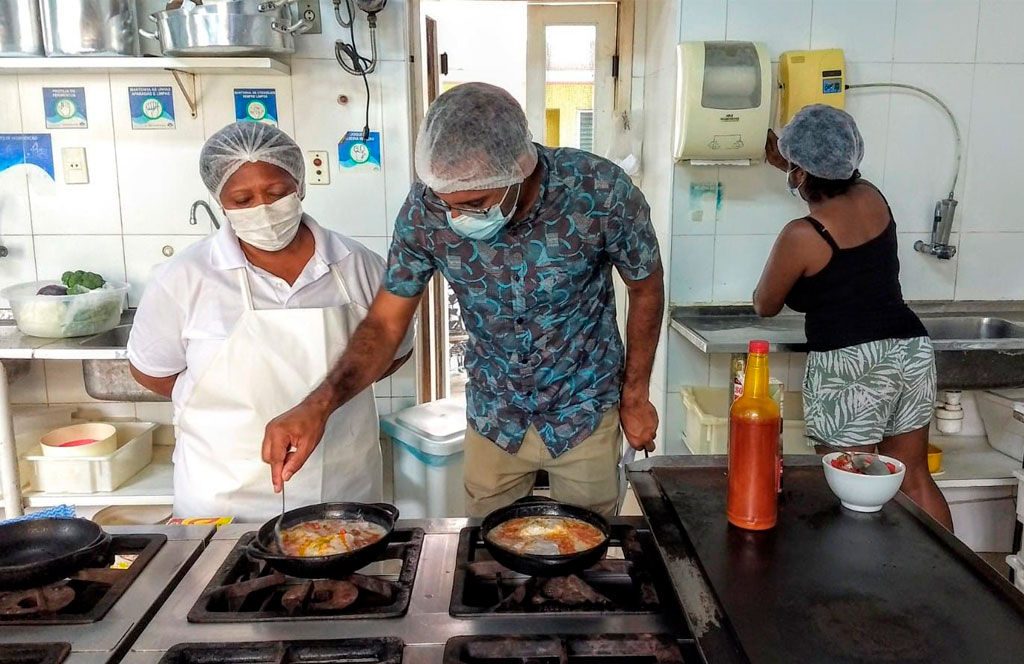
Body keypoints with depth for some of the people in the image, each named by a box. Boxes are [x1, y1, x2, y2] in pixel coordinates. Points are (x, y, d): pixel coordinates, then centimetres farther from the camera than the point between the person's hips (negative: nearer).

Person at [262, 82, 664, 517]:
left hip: (586, 414, -1)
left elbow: (645, 289, -9)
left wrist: (635, 397, -2)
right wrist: (318, 405, -27)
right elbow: (385, 323, -12)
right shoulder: (425, 208, -22)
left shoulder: (601, 192, -27)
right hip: (493, 417, 2)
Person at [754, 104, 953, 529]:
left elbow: (764, 307, 2)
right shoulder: (873, 198, 5)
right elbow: (833, 183, 29)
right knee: (915, 480, 17)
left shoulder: (801, 236, -13)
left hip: (848, 368, -7)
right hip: (911, 351, 7)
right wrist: (785, 157, 40)